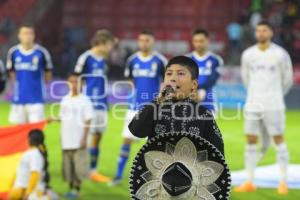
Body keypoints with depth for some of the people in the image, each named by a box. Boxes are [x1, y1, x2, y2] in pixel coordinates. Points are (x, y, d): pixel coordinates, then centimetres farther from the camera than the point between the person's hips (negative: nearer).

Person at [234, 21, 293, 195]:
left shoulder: (280, 54, -3)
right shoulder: (248, 54, 6)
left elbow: (287, 79, 9)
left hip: (273, 106, -3)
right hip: (253, 105, 3)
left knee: (278, 139, -1)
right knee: (251, 141, 3)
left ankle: (283, 182, 4)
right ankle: (250, 183, 9)